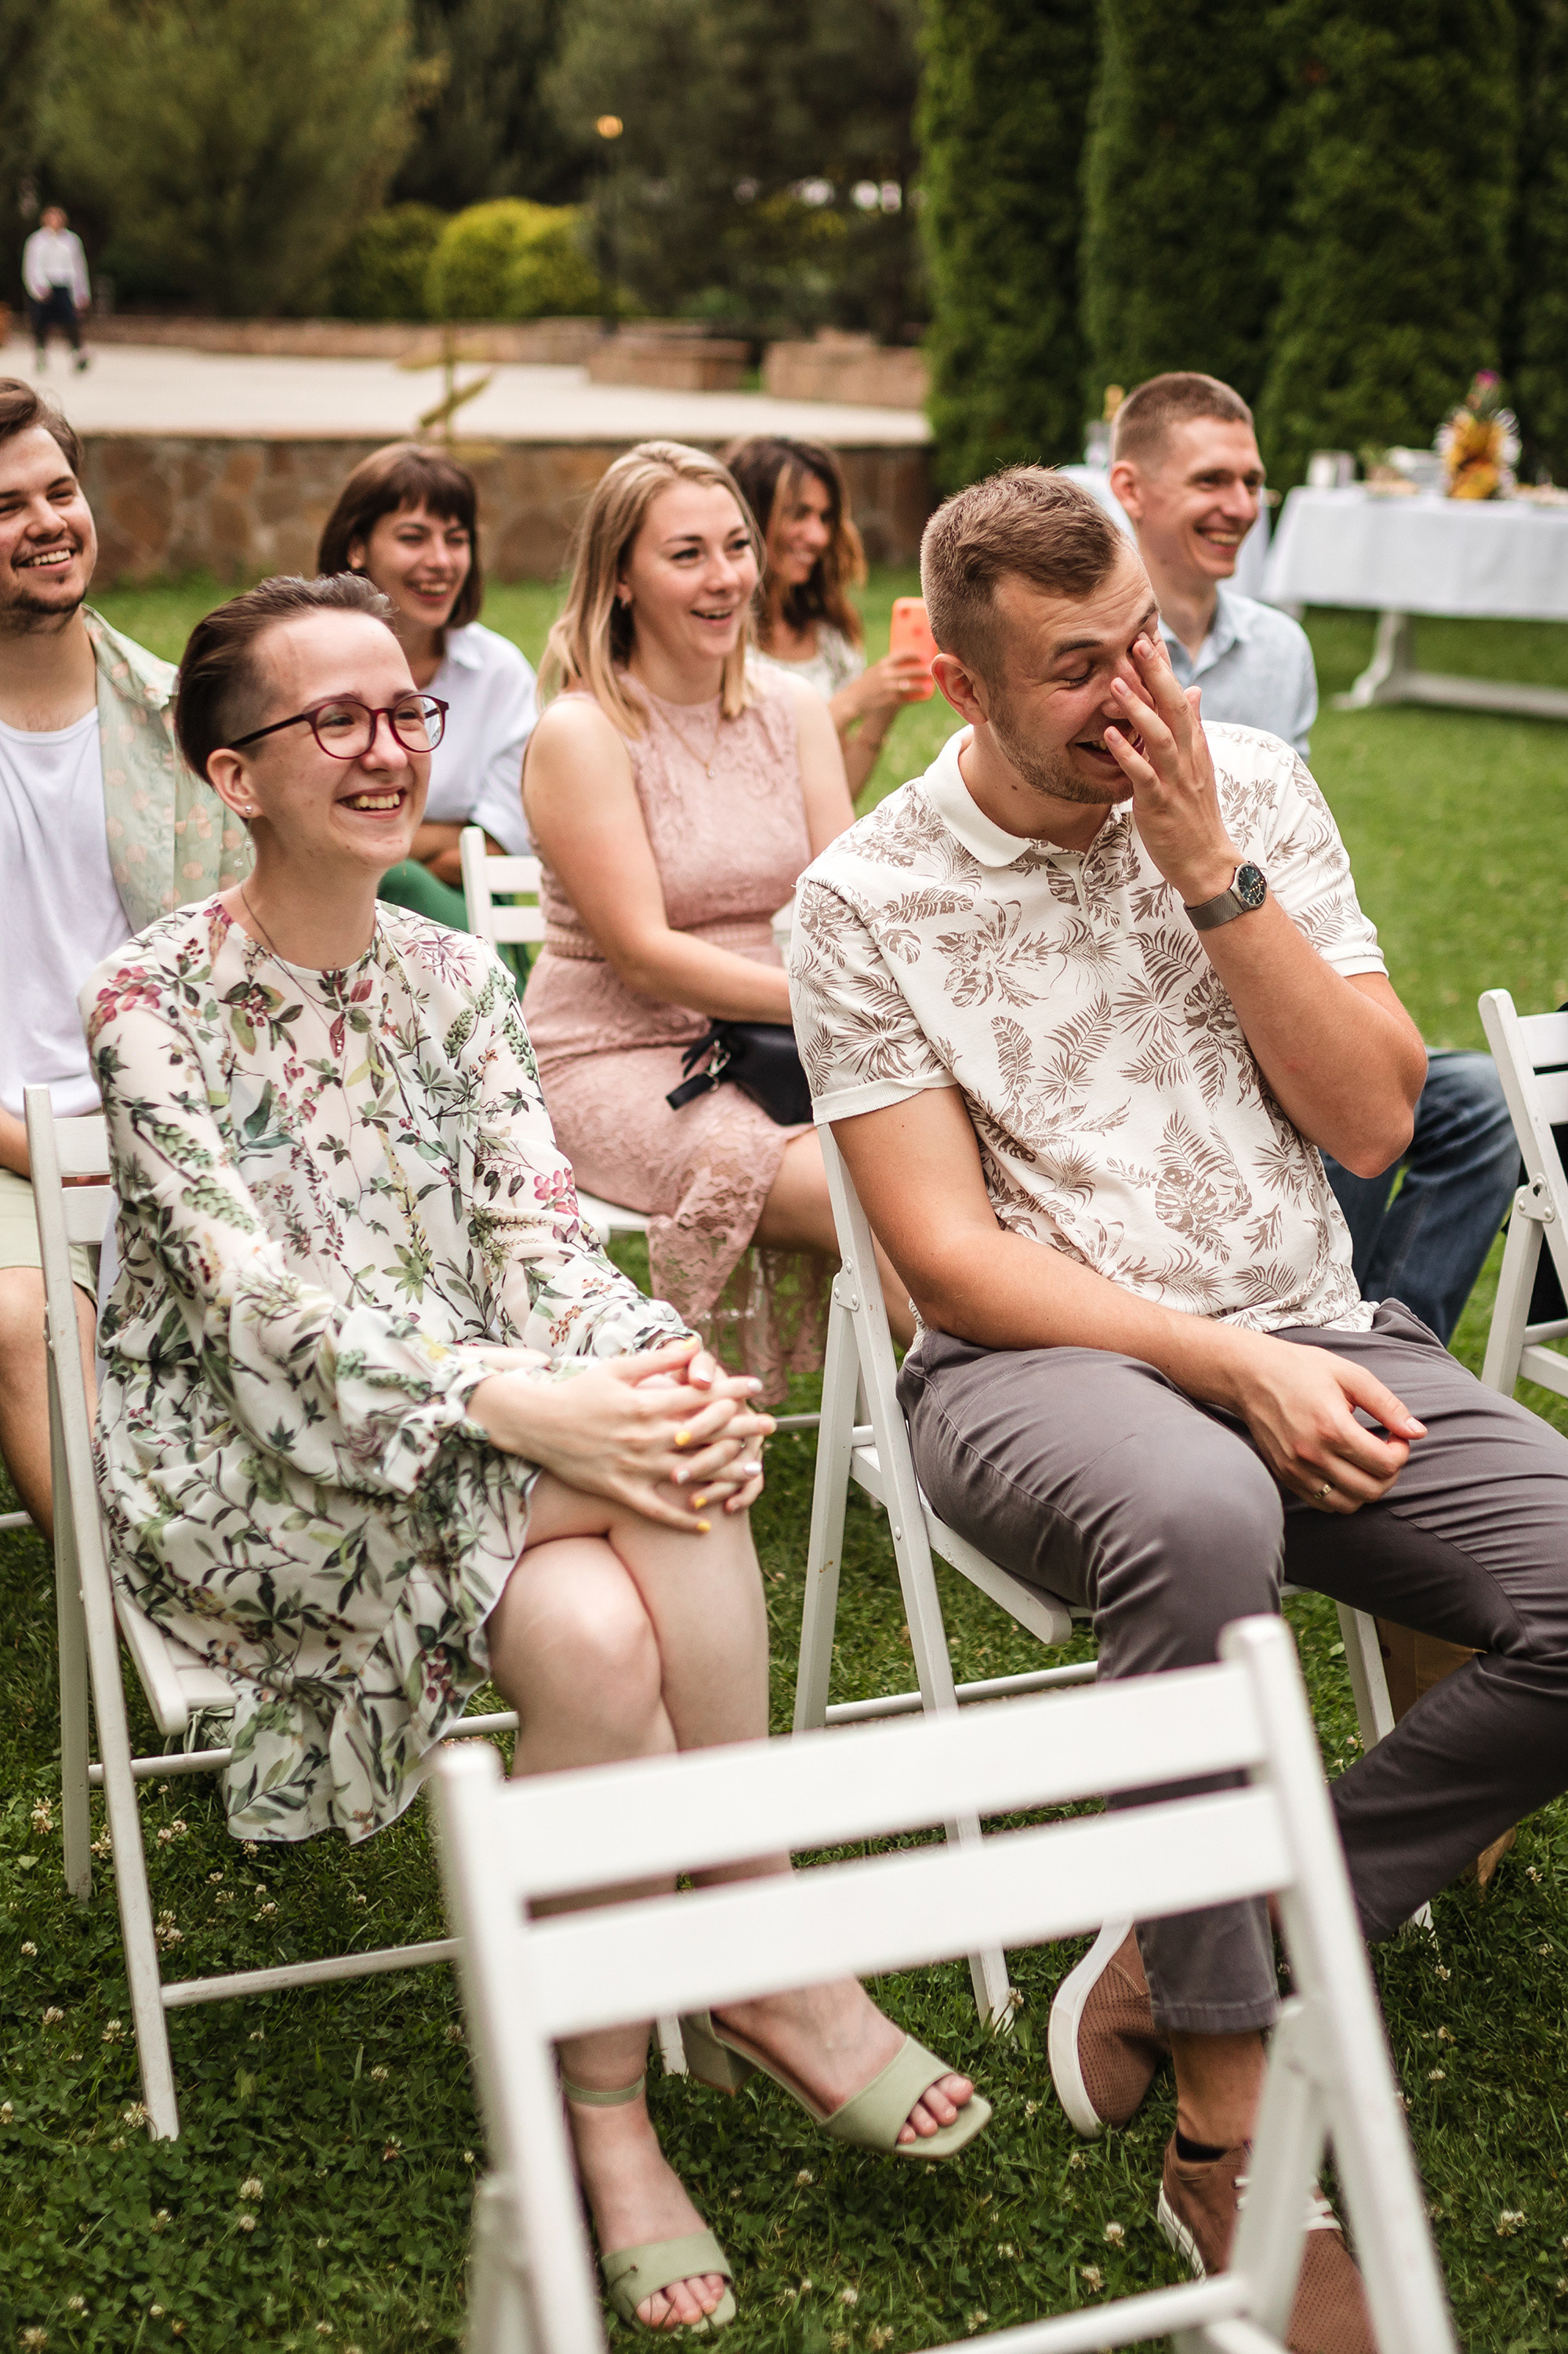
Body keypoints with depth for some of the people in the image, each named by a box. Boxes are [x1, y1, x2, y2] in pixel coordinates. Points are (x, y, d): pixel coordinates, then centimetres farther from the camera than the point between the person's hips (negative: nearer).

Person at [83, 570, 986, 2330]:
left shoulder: (454, 977, 9)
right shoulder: (153, 1006, -8)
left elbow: (535, 1227, -1)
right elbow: (258, 1299, -19)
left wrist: (653, 1363, -24)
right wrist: (528, 1406, -33)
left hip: (469, 1428, 5)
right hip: (243, 1470, -4)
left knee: (600, 1638, -29)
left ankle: (606, 2113, -13)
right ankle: (773, 1966, -14)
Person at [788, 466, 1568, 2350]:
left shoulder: (1252, 785, 5)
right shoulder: (869, 901, -4)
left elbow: (1371, 1121, 0)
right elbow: (953, 1261, -8)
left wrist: (1214, 876, -10)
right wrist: (1233, 1364, -19)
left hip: (1314, 1342, 4)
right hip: (1038, 1363, -4)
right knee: (1198, 1519, -40)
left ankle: (1192, 1946, -5)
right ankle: (1227, 2122, -21)